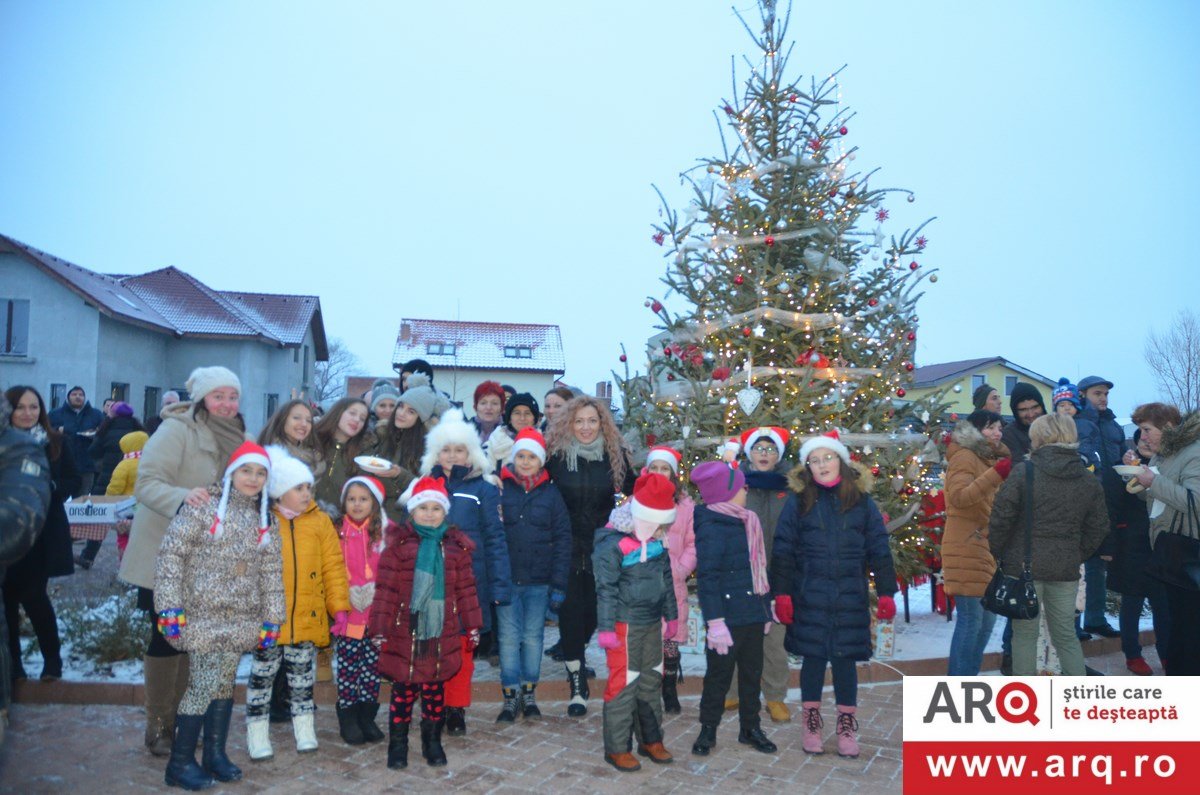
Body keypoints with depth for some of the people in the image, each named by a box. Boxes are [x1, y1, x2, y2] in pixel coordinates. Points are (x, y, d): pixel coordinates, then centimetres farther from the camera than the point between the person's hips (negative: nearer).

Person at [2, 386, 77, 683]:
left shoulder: (56, 442, 1)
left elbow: (72, 481, 2)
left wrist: (50, 489, -17)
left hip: (42, 533, -1)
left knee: (34, 596, -2)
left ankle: (52, 658, 13)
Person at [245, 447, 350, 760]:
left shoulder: (320, 521, 3)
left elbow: (333, 566, 4)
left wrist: (339, 606, 0)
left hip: (308, 618, 2)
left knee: (302, 676, 13)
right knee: (262, 675, 8)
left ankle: (305, 731, 26)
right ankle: (257, 736, 21)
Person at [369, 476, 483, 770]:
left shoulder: (456, 546, 4)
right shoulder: (399, 544, -4)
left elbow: (466, 588, 7)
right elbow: (386, 588, -6)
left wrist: (472, 624, 7)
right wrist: (380, 628, -8)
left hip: (442, 634, 2)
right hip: (405, 632, -2)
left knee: (435, 689, 12)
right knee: (403, 690, 6)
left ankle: (432, 741, 26)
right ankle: (398, 744, 20)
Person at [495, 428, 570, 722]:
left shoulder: (551, 493, 3)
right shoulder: (500, 489, 0)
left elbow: (562, 539, 3)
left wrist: (558, 584, -3)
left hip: (539, 581, 1)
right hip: (506, 579, -1)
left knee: (533, 637, 9)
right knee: (509, 637, 2)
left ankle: (529, 693, 22)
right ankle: (511, 697, 12)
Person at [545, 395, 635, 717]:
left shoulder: (615, 454, 1)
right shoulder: (556, 454, -3)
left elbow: (634, 490, 13)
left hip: (603, 546, 2)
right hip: (567, 545, -2)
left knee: (595, 607, 9)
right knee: (571, 609, -3)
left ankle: (572, 653, 40)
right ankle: (576, 682, 5)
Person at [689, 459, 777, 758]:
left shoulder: (746, 523, 10)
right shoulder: (710, 528, -15)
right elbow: (707, 578, -18)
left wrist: (766, 605, 20)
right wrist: (715, 621, -21)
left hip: (753, 614, 8)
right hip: (728, 617, -8)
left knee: (752, 673, 16)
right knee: (719, 676, 4)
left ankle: (750, 728, 30)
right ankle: (708, 731, 19)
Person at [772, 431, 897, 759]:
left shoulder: (861, 502, 3)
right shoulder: (798, 502, 0)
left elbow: (879, 549, 6)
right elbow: (783, 550, 0)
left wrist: (886, 592, 3)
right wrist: (782, 593, -4)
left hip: (850, 597, 1)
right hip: (810, 596, -1)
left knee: (845, 660, 7)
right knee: (813, 658, 7)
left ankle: (847, 724, 22)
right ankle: (811, 722, 24)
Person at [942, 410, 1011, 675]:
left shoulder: (989, 458, 20)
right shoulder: (964, 457, -9)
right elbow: (959, 497, -24)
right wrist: (995, 474, -31)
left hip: (987, 548, 10)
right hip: (966, 549, -10)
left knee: (987, 617, 12)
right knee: (970, 618, -10)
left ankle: (967, 679, 21)